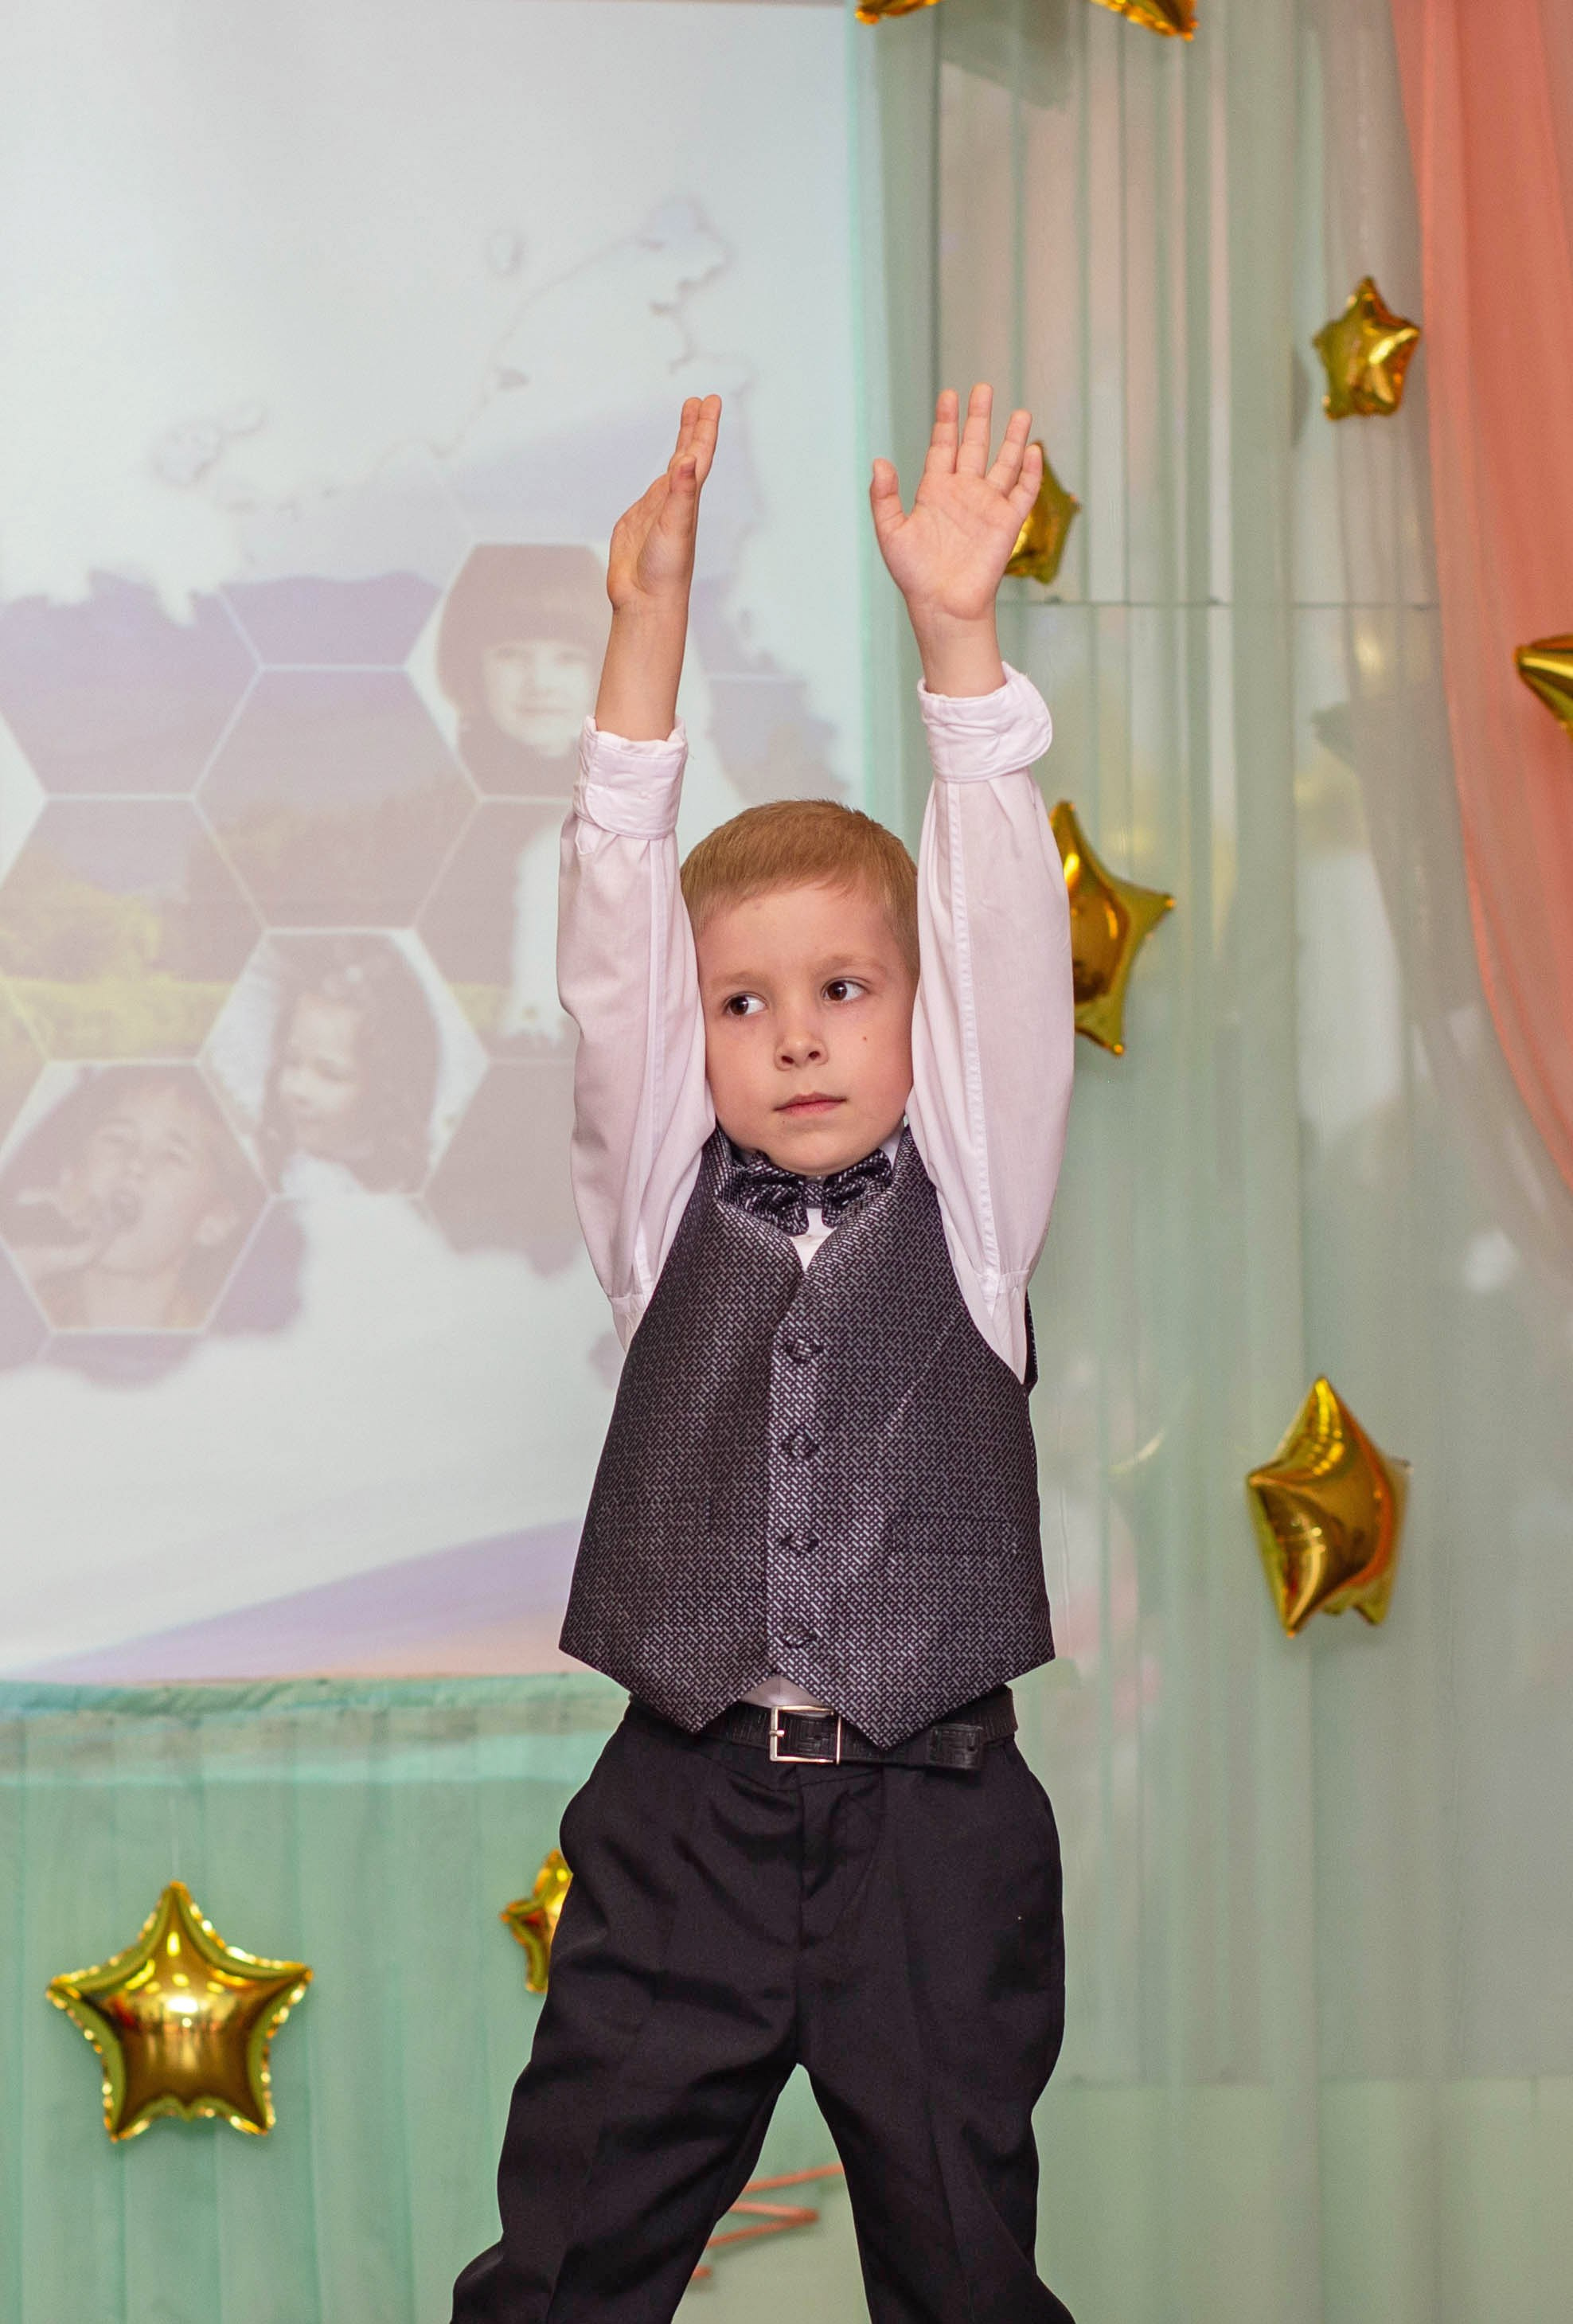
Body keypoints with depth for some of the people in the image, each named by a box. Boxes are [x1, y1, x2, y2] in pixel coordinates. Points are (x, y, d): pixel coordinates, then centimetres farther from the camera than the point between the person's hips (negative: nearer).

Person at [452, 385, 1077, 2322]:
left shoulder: (965, 1202, 3)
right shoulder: (665, 1206, 5)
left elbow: (1005, 938, -6)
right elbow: (611, 929, -3)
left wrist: (954, 634, -16)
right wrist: (648, 624, -13)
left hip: (932, 1815, -1)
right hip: (684, 1801, 1)